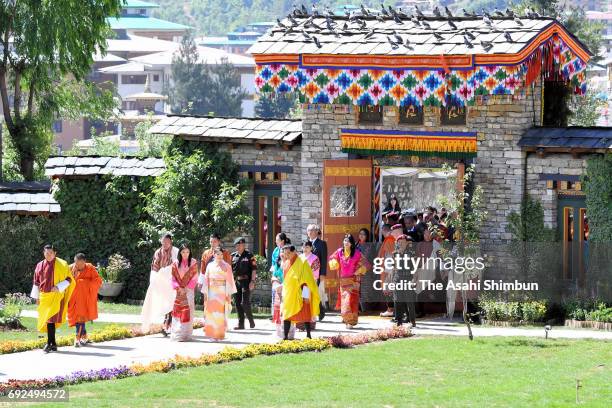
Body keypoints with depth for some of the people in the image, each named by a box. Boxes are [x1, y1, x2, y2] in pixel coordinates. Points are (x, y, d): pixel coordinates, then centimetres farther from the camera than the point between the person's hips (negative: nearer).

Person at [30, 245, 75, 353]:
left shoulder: (61, 265, -3)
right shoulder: (40, 266, 11)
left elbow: (69, 279, -2)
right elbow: (36, 282, 17)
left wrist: (58, 287, -15)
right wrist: (37, 297, 13)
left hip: (55, 295, -6)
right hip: (44, 296, 6)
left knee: (50, 319, -14)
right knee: (45, 319, 6)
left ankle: (49, 343, -15)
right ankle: (53, 343, 14)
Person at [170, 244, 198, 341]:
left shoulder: (193, 263, 3)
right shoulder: (175, 263, 5)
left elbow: (194, 277, 1)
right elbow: (174, 277, 4)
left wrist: (187, 288, -8)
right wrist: (179, 288, -8)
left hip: (189, 290, -1)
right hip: (178, 290, 1)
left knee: (188, 311, -5)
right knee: (178, 311, -6)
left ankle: (187, 334, -3)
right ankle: (177, 334, -7)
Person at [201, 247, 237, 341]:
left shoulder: (226, 266, 3)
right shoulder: (210, 266, 9)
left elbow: (229, 281, 2)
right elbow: (206, 279, 10)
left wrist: (229, 294, -2)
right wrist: (205, 293, 5)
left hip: (222, 293, -2)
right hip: (212, 293, 2)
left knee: (221, 314, -5)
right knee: (211, 314, -3)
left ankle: (219, 334, 1)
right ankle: (212, 335, 0)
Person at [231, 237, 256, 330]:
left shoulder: (249, 256, -2)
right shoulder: (233, 256, 12)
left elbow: (254, 269, -5)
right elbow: (230, 269, 16)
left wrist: (252, 281, -12)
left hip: (246, 282, -5)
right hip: (236, 282, 5)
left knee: (245, 303, -11)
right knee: (238, 303, 4)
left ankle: (251, 321, 8)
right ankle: (241, 324, 9)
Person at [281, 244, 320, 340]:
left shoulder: (302, 262, -10)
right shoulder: (286, 263, 9)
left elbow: (306, 280, -12)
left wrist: (306, 295, -16)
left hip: (299, 293, -6)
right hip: (289, 293, 6)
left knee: (305, 313, 2)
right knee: (287, 314, -2)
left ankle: (308, 334, 11)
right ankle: (285, 336, -3)